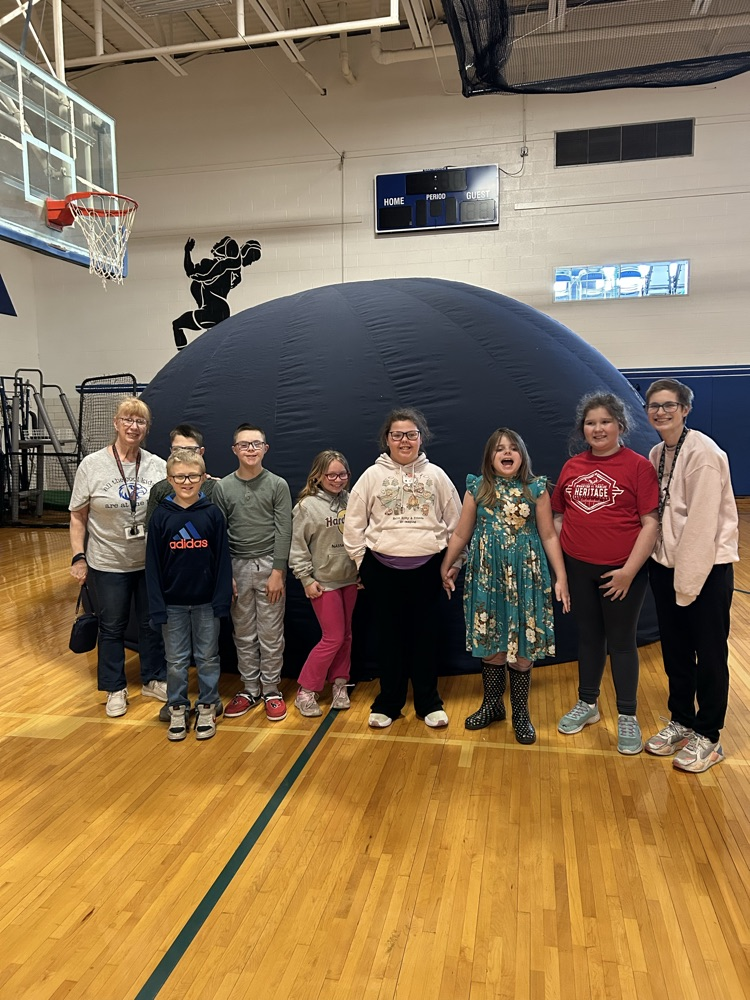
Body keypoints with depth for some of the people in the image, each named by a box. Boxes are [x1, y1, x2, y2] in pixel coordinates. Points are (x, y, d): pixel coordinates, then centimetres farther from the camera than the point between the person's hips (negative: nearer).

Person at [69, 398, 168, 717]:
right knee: (112, 627, 12)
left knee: (152, 624, 14)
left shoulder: (158, 466, -3)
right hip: (108, 563, -2)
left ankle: (154, 680, 33)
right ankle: (115, 688, 29)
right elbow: (77, 516, -3)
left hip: (151, 562, 2)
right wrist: (79, 557, -8)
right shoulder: (92, 465, -6)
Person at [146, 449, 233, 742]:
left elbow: (222, 560, -4)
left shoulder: (213, 514, -5)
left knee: (207, 658, 11)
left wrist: (222, 600, -7)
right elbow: (153, 565, -2)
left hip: (206, 602, 0)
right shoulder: (161, 517, -4)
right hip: (173, 603, 1)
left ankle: (207, 707, 27)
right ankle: (177, 708, 28)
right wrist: (157, 605, -6)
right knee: (176, 660, 12)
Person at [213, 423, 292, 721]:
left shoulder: (278, 485, -1)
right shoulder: (223, 487, 4)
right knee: (243, 633, 9)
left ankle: (271, 691, 16)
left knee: (271, 633, 4)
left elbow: (283, 532, -5)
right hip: (237, 566, 2)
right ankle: (250, 689, 22)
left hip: (268, 565, -2)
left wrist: (278, 571, -10)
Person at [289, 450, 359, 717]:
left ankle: (339, 684, 28)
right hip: (323, 582, -5)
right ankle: (305, 692, 10)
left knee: (346, 636, 12)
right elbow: (298, 546, -9)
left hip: (349, 579, 5)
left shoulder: (351, 501, 0)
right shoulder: (307, 506, -11)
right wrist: (307, 579, -10)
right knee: (333, 638, -3)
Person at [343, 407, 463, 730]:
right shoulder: (372, 475, 1)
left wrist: (453, 563, 7)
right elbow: (354, 523, 4)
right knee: (389, 635, 9)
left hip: (426, 567, 0)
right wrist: (360, 561, 3)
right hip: (383, 568, 0)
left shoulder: (436, 475, 3)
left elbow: (455, 523, 8)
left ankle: (429, 702, 24)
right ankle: (388, 703, 23)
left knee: (424, 634, 9)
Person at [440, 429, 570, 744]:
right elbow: (461, 534, 10)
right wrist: (445, 567, 14)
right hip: (486, 575, 1)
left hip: (525, 575, -1)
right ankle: (492, 704, 27)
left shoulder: (536, 488, 1)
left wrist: (561, 578, -2)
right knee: (490, 641, 8)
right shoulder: (477, 488, 3)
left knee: (521, 644, 3)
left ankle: (521, 713, 19)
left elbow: (548, 536, 1)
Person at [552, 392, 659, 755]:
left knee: (621, 642, 8)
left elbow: (651, 523, -11)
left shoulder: (638, 466, -8)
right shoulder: (572, 466, 5)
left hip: (621, 572, -4)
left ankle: (627, 717, 25)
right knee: (588, 637, 17)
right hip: (578, 568, 4)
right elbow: (559, 516, 11)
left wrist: (629, 570, -15)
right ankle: (587, 704, 35)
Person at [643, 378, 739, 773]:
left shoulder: (703, 452, -17)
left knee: (710, 655, 7)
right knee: (674, 650, 16)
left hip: (706, 568, -6)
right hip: (666, 564, 7)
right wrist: (666, 567, 3)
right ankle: (681, 721, 32)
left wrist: (687, 580, -19)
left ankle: (708, 737, 22)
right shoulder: (656, 454, 6)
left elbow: (702, 523, -20)